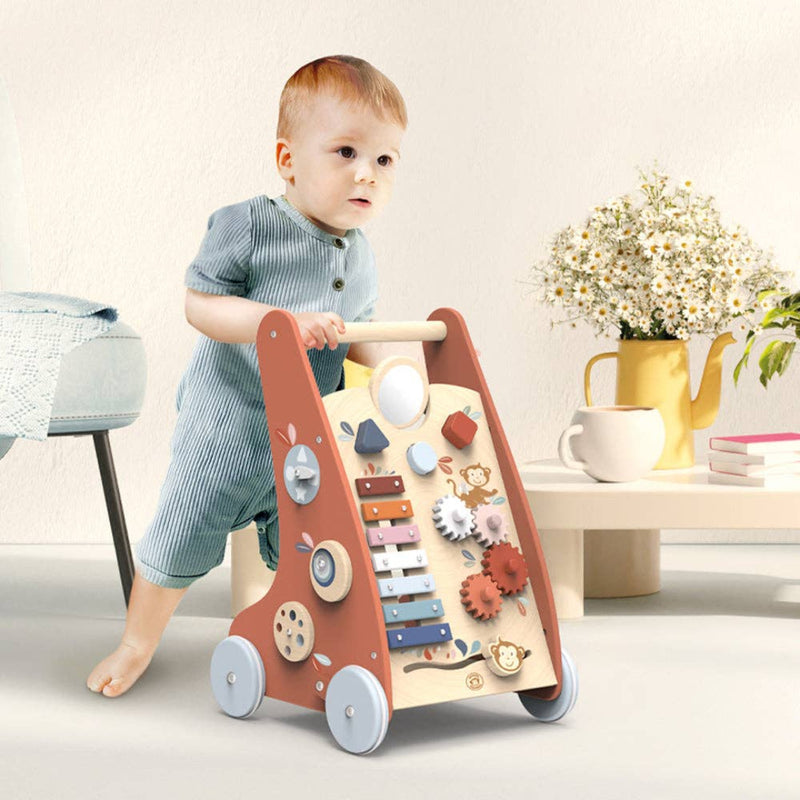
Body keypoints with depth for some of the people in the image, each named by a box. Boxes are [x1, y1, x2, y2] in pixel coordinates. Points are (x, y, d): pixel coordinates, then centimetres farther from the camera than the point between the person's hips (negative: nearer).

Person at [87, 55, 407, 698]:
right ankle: (138, 643, 31)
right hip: (227, 423, -4)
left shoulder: (361, 258, 2)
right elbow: (201, 305, -21)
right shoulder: (247, 227, -17)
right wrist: (287, 321, -32)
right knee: (180, 544, 9)